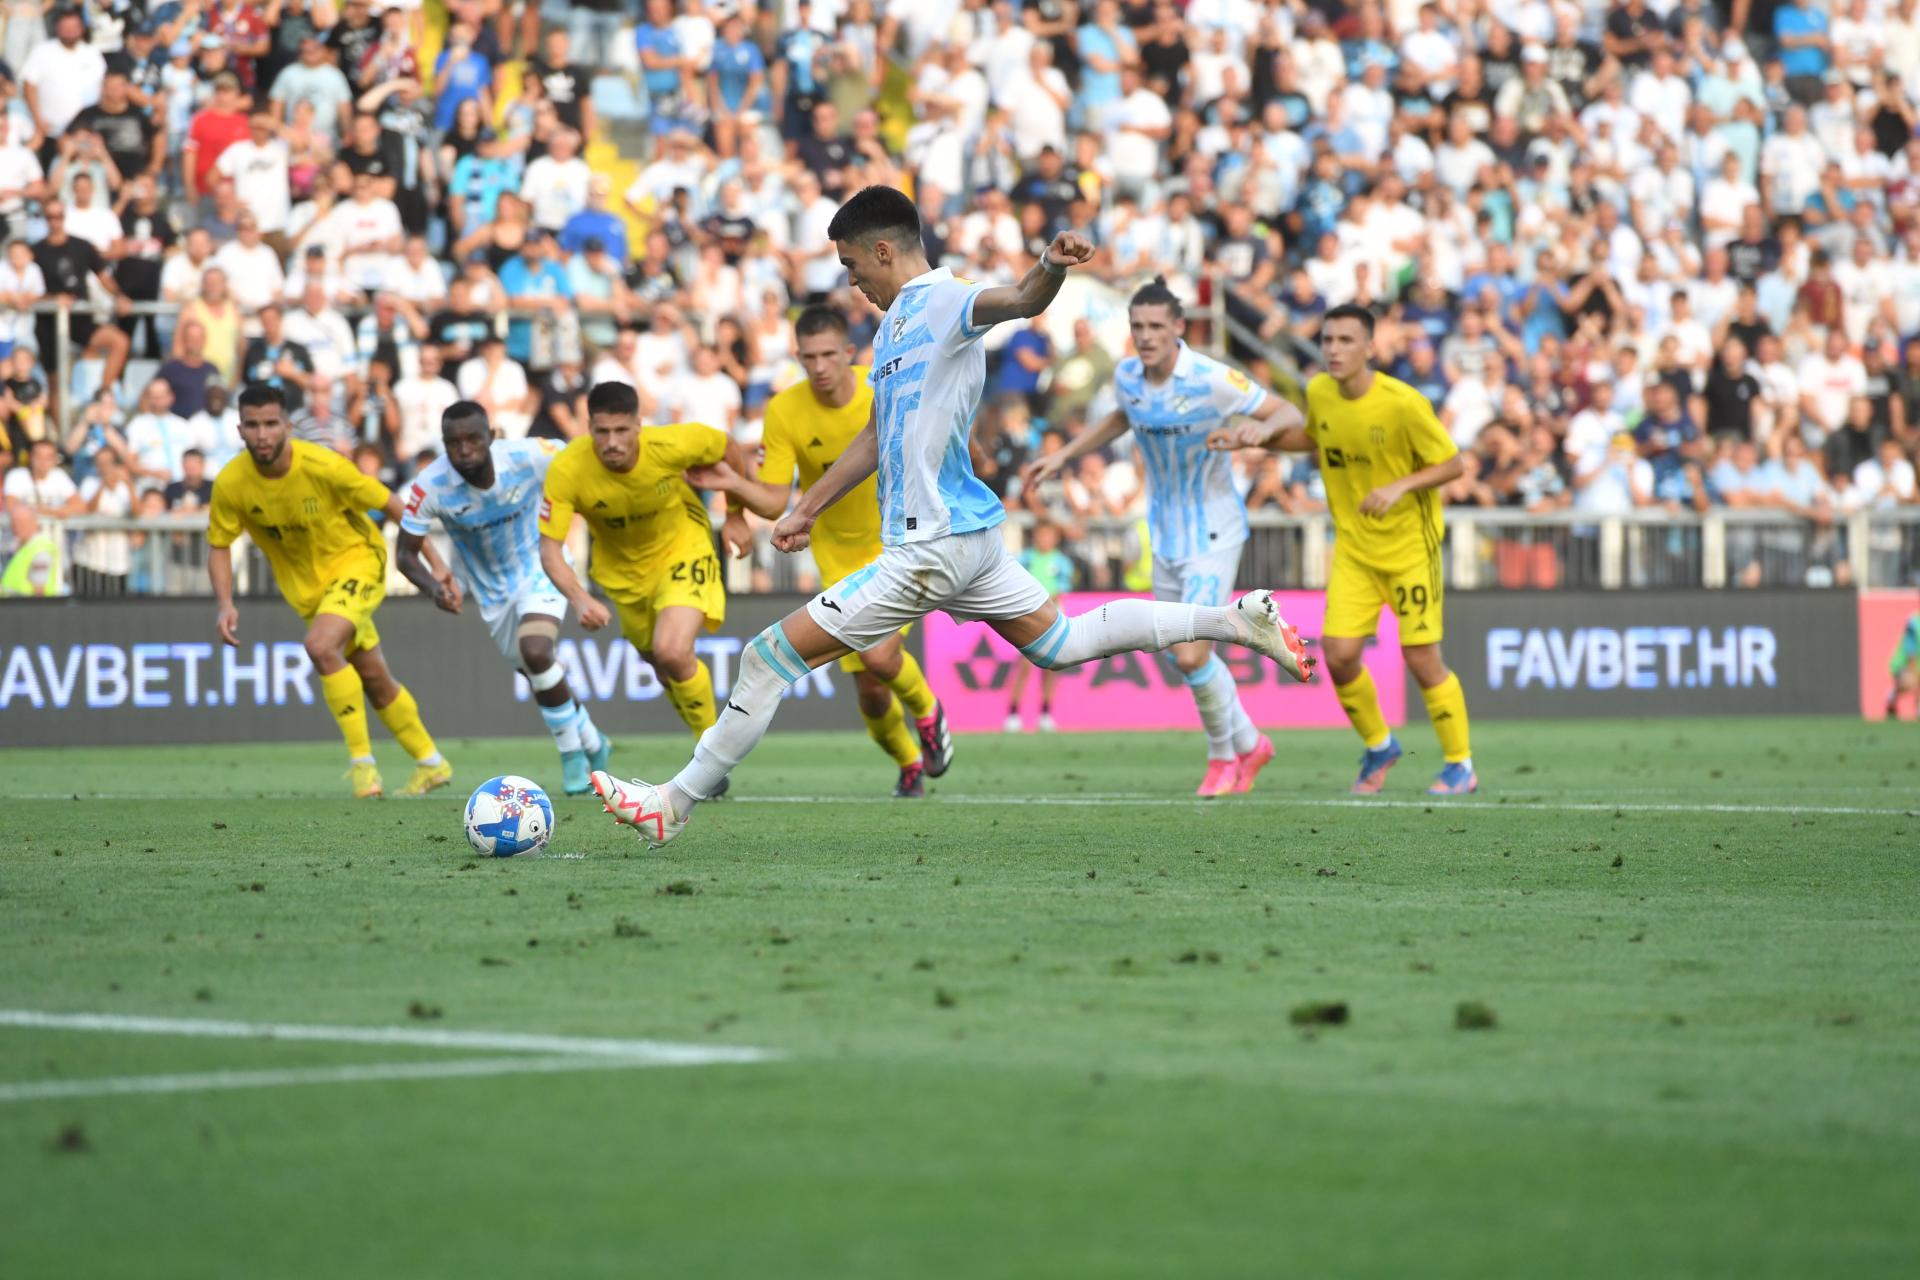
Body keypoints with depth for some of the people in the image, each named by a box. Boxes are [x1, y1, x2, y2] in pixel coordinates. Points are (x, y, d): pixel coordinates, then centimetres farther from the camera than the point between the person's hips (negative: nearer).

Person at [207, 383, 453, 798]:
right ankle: (431, 763, 31)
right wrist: (226, 604, -17)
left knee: (321, 646, -29)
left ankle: (361, 759, -16)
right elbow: (219, 545, -2)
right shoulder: (231, 484, -18)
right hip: (305, 584, 5)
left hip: (355, 559, -5)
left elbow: (392, 506, -16)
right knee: (373, 677, 12)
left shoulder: (323, 467, -27)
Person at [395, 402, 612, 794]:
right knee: (542, 678, 13)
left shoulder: (529, 457, -29)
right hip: (491, 591, 3)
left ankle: (573, 753, -5)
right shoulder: (431, 486, -27)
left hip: (540, 569, -3)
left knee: (536, 652, -27)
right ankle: (591, 744, 43)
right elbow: (406, 553, -16)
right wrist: (432, 587, -35)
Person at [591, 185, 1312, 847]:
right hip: (968, 533, 10)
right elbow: (877, 439, 27)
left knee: (772, 655, -8)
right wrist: (807, 511, 32)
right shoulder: (895, 323, 16)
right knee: (1059, 644, 18)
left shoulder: (943, 304, -13)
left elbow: (1020, 302, -34)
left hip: (933, 547, -10)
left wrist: (1051, 268, -57)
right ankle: (1236, 621, 18)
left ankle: (675, 804, -3)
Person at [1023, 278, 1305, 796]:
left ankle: (1223, 755, 10)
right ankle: (1248, 744, 33)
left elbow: (1290, 414, -17)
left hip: (1212, 534, -6)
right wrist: (1062, 455, 17)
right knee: (1187, 657, 11)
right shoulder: (1127, 375, -3)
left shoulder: (1211, 380, -22)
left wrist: (1259, 430, -38)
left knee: (1192, 656, -15)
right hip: (1165, 534, 6)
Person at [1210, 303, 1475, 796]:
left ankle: (1460, 766, 14)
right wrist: (1258, 438, 4)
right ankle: (1378, 746, 20)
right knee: (1339, 654, -6)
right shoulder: (1319, 392, -4)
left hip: (1409, 545, -5)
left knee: (1422, 659, -5)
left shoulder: (1403, 404, -21)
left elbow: (1453, 464, -13)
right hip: (1353, 547, 5)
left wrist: (1400, 486, -27)